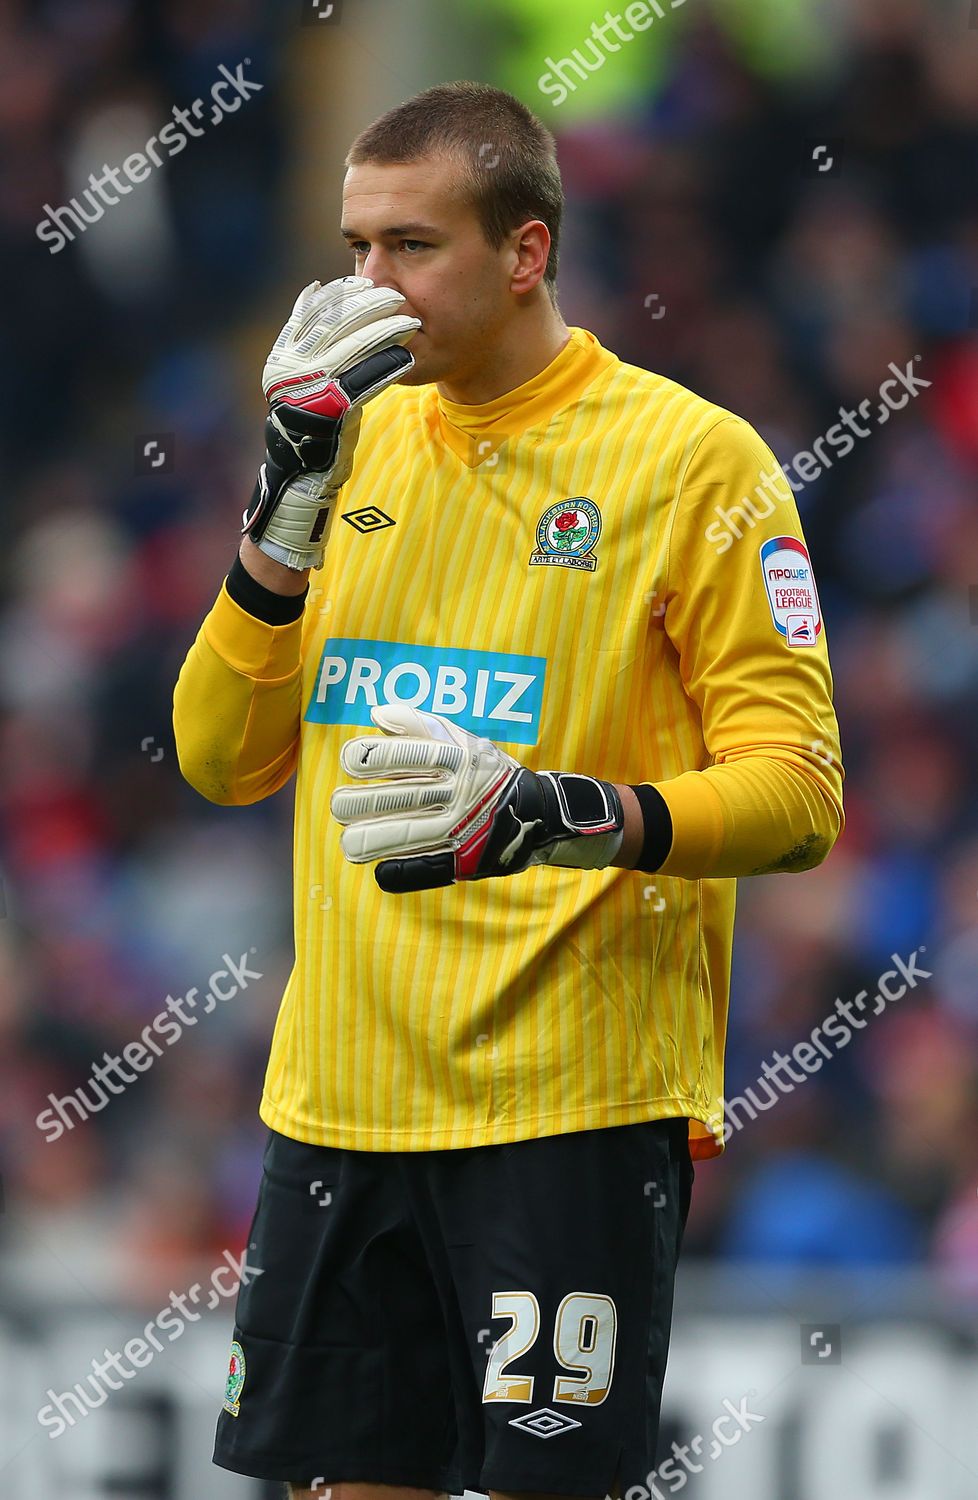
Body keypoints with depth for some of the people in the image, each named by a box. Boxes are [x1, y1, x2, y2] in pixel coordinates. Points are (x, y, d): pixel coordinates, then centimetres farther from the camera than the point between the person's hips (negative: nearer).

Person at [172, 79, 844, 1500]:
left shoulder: (693, 456, -5)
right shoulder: (359, 436, 12)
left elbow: (795, 795, -9)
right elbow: (222, 759, 9)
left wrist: (572, 816, -27)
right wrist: (288, 507, -4)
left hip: (573, 1101, -5)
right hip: (341, 1098, 5)